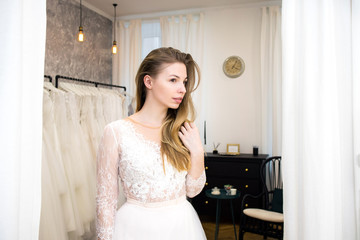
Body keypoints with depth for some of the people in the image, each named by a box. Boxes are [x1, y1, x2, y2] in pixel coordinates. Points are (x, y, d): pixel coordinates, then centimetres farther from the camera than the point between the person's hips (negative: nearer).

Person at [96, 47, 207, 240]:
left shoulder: (184, 130, -1)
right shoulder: (116, 132, -13)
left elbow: (192, 190, 3)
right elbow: (105, 200, -7)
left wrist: (197, 152, -10)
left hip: (182, 224, 4)